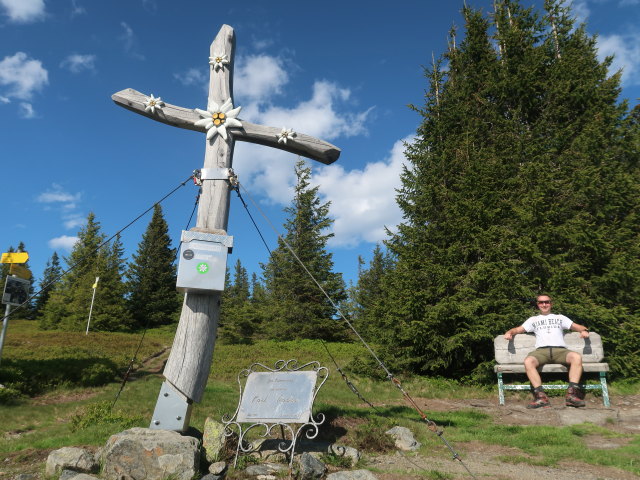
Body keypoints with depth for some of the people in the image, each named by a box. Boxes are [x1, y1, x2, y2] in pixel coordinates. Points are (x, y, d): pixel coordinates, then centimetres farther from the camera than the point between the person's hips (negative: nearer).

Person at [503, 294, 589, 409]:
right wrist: (509, 332, 0)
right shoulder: (533, 319, 30)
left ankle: (572, 394, -33)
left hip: (560, 350, 0)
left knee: (577, 357, -33)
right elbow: (519, 329, 23)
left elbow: (576, 326, 21)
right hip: (541, 350, 0)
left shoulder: (560, 317, 30)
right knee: (528, 361, -34)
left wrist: (584, 330, -3)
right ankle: (541, 396, -36)